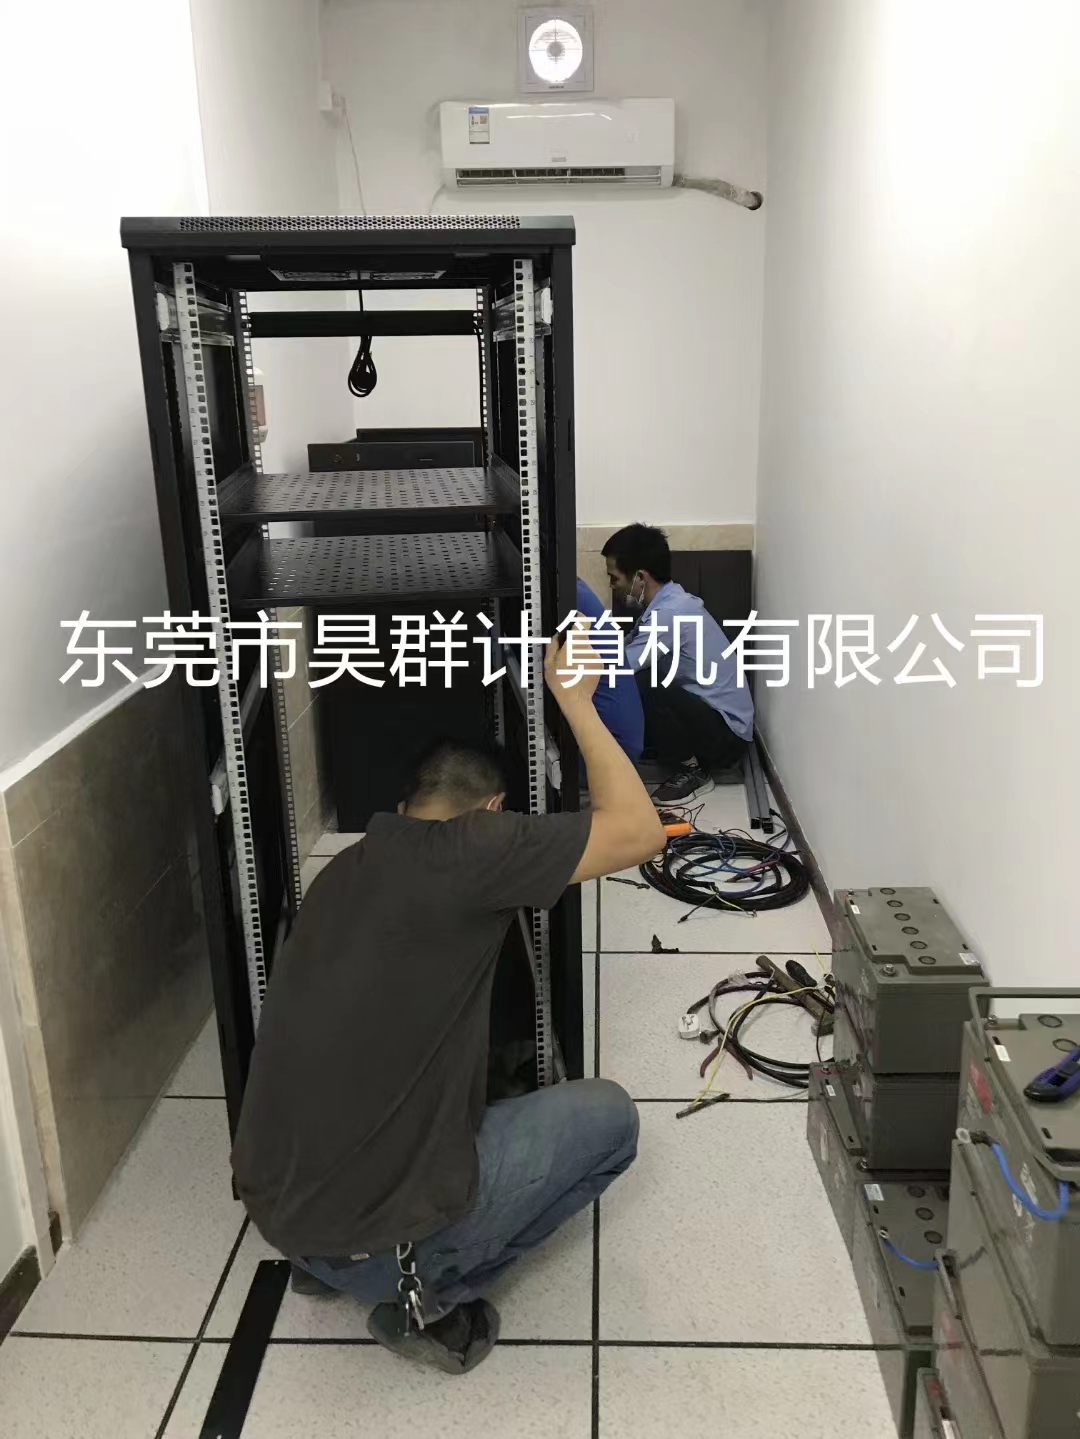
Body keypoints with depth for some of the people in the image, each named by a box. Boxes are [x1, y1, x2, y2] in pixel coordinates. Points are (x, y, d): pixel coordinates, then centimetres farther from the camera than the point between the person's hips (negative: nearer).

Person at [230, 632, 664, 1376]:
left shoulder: (347, 867, 9)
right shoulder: (461, 851, -16)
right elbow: (640, 833, -14)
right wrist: (577, 701, -3)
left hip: (276, 1210, 8)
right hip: (372, 1235, -7)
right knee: (610, 1115, 11)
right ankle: (428, 1293, 6)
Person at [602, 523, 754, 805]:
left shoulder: (671, 614, -25)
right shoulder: (668, 603, 5)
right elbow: (623, 652, 6)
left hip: (726, 735, -9)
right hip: (709, 717, 9)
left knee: (636, 686, -27)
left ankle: (692, 771, -8)